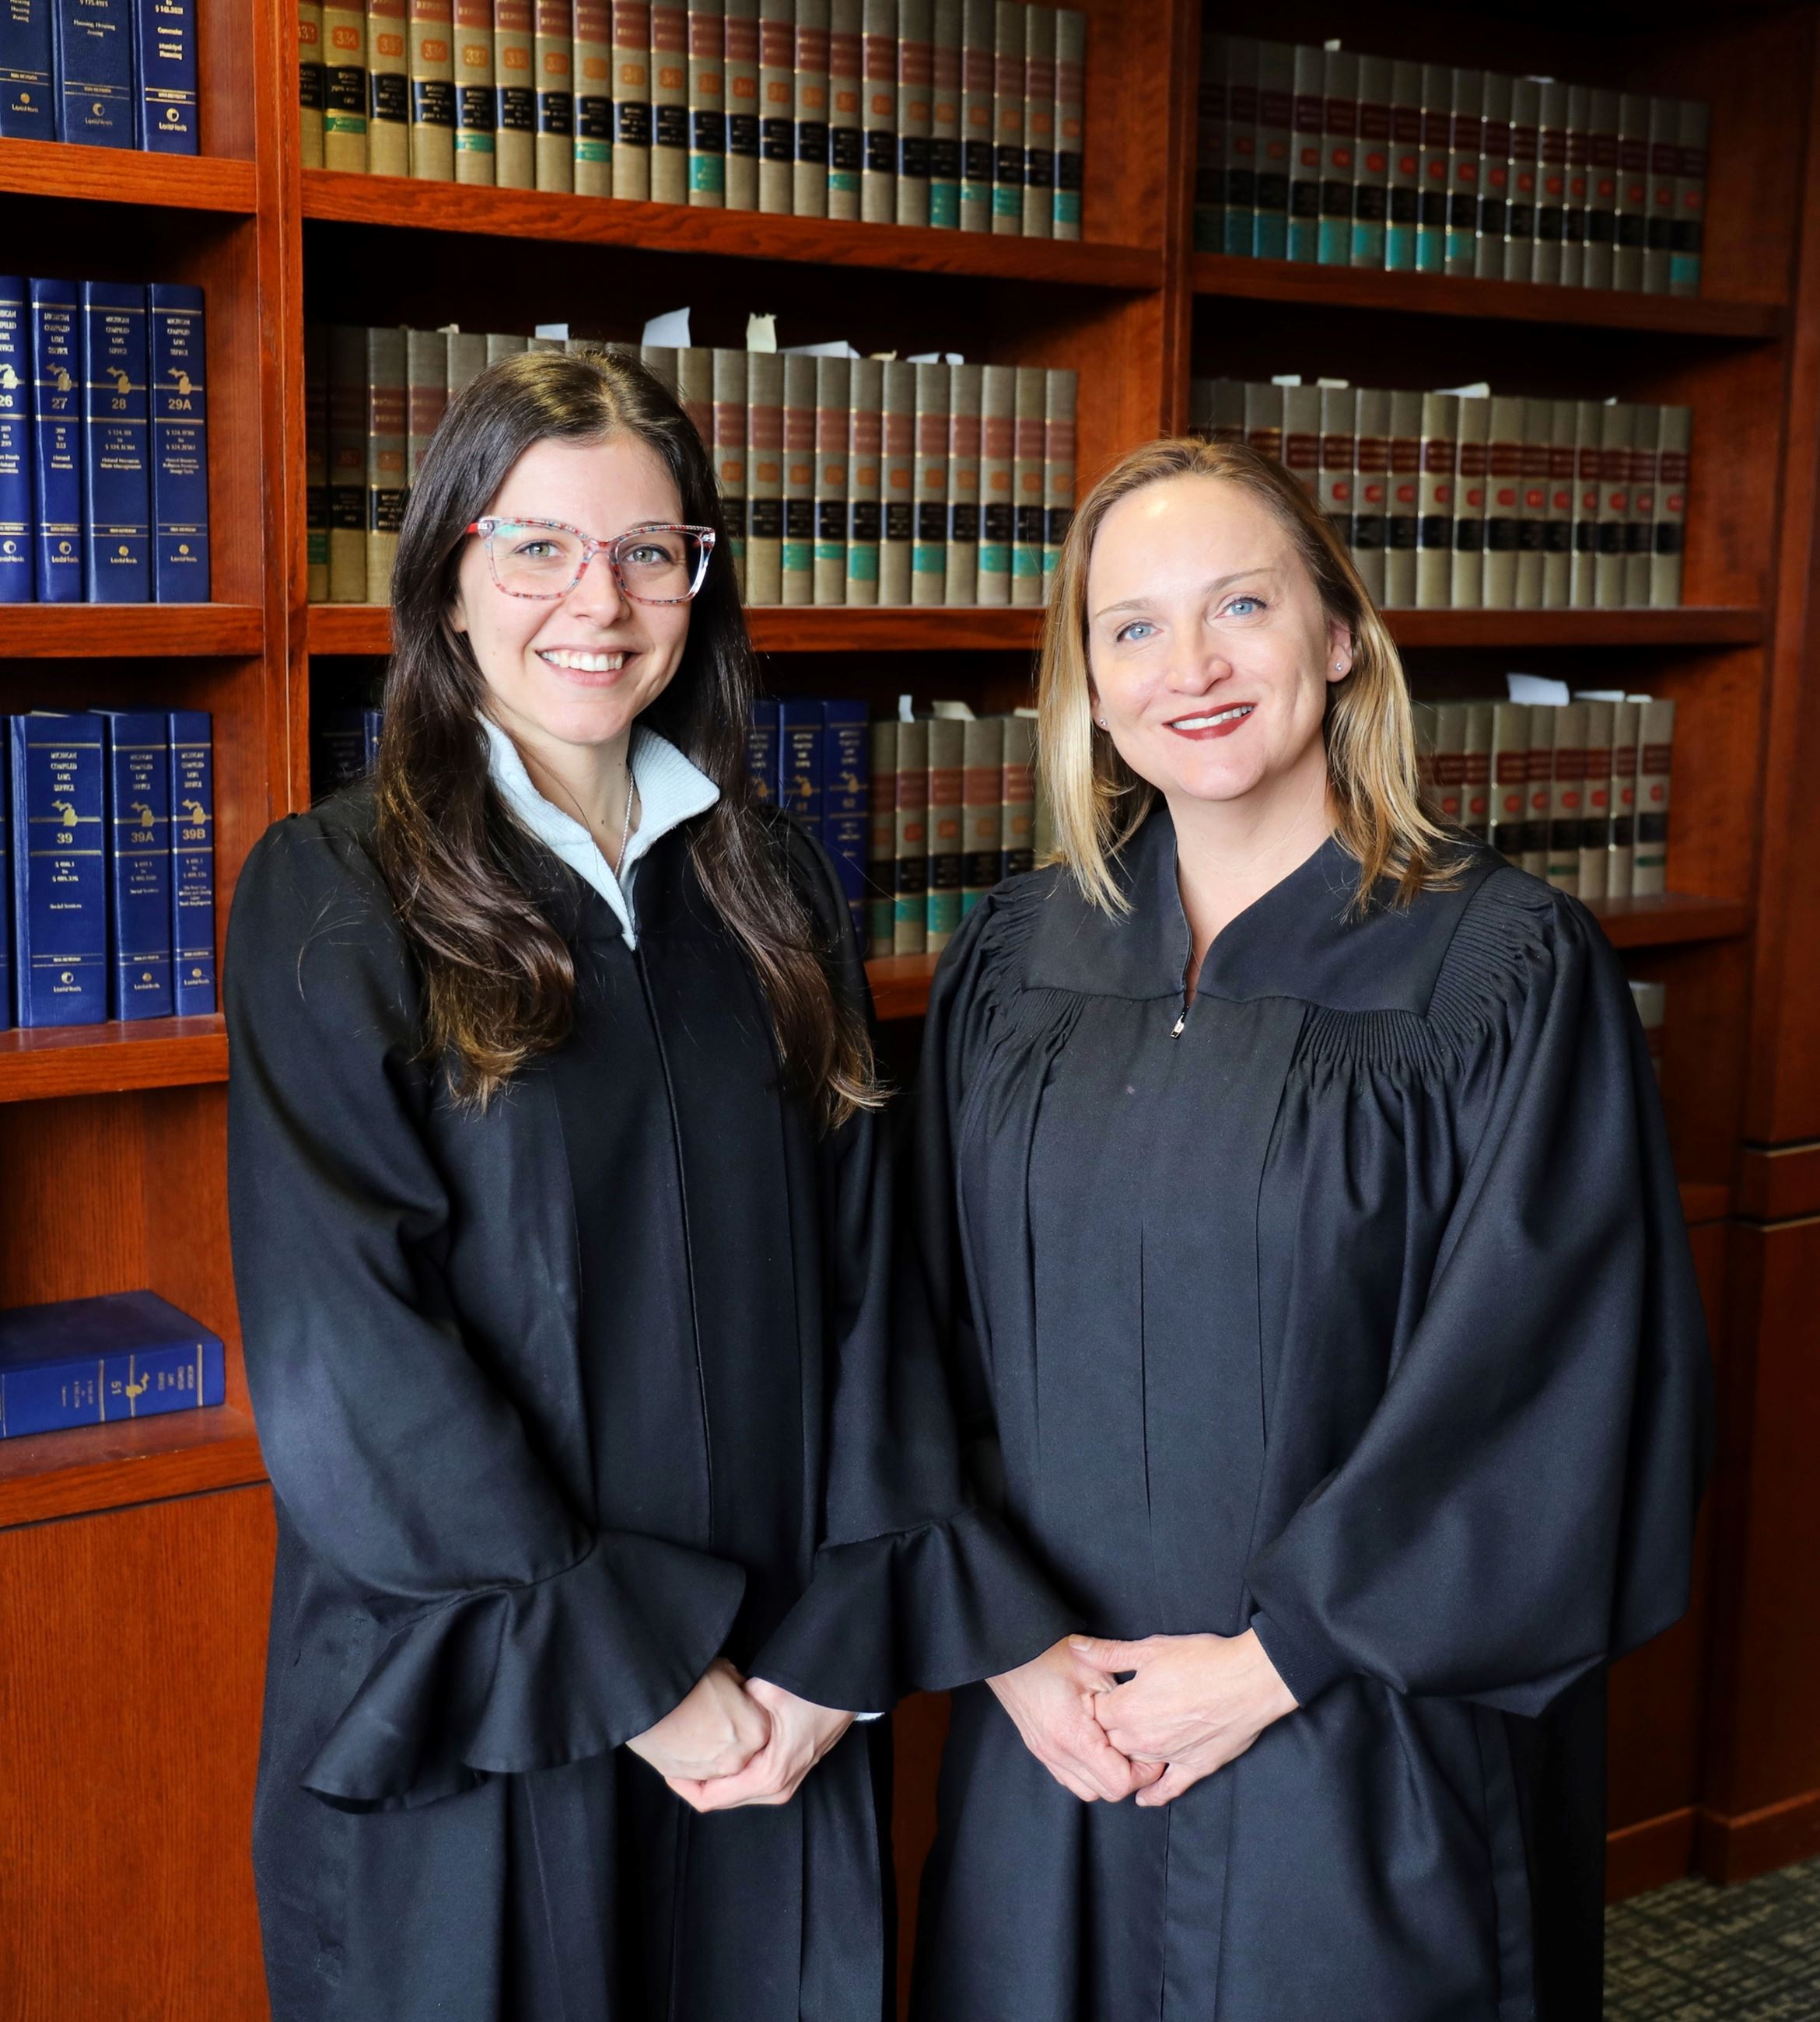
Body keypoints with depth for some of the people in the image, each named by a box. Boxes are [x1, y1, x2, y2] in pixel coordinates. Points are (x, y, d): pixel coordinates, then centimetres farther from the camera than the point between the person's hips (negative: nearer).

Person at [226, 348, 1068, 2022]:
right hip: (468, 1719, -3)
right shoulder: (332, 897, -8)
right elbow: (342, 1354, -14)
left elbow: (865, 1279, 2)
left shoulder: (770, 889, 5)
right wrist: (635, 1670, -14)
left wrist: (833, 1644, -7)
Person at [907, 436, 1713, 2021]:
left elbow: (1554, 1388, -13)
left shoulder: (1510, 970, -11)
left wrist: (1278, 1660, -12)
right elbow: (934, 1330, 4)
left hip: (1363, 1767, -3)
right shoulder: (1015, 959, 1)